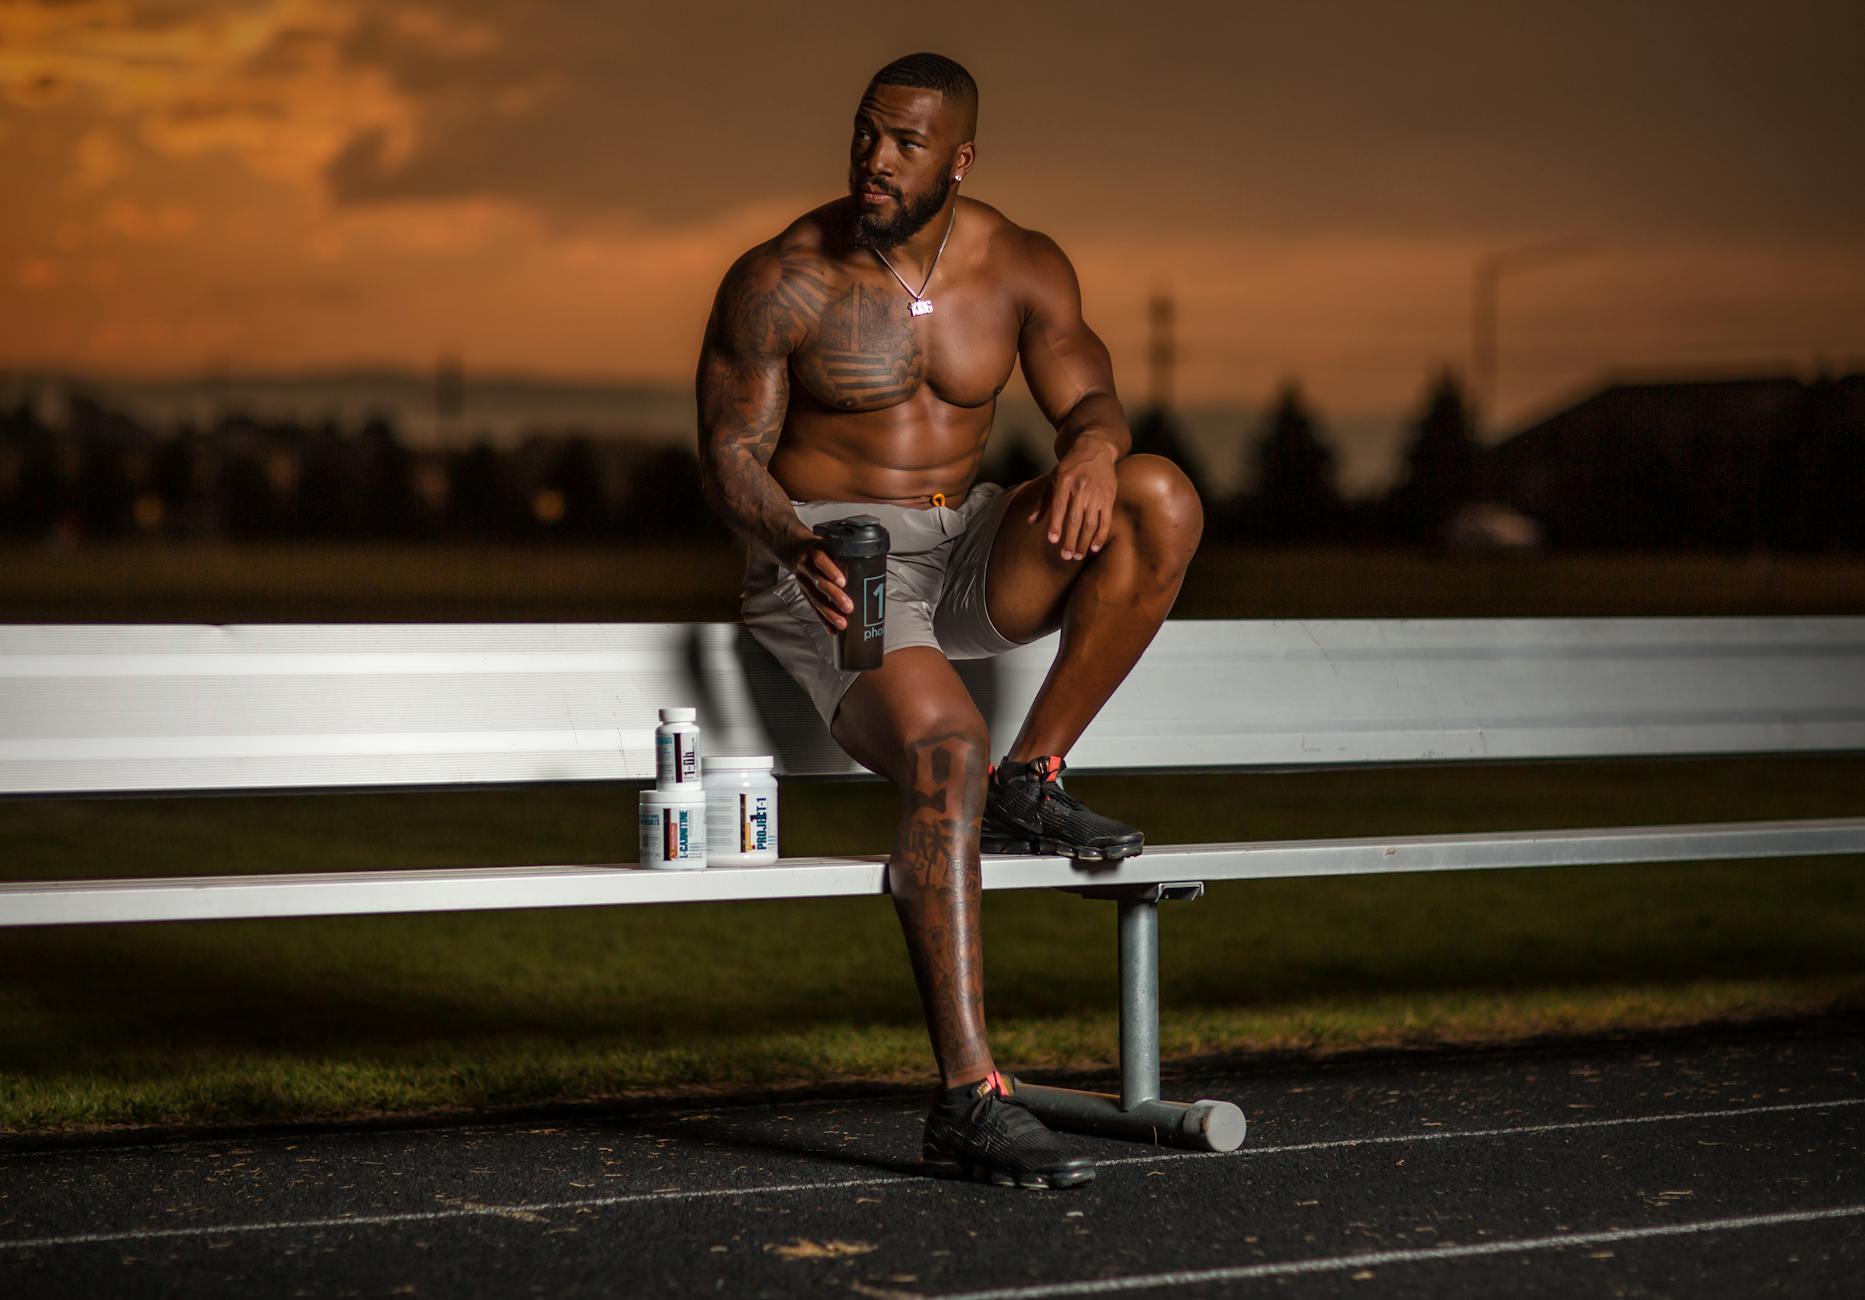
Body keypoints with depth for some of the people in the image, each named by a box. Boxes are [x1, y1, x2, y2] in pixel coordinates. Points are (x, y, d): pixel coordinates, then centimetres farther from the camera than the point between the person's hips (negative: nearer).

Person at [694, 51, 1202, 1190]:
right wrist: (797, 546, -29)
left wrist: (1093, 447, -24)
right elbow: (730, 454, -8)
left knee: (1162, 501, -22)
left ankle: (1032, 781, -12)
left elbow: (1089, 396, 3)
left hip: (967, 549, 5)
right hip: (827, 563, -5)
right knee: (946, 751, -33)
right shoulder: (781, 282, -8)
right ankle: (969, 1099, -36)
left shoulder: (1023, 268, 4)